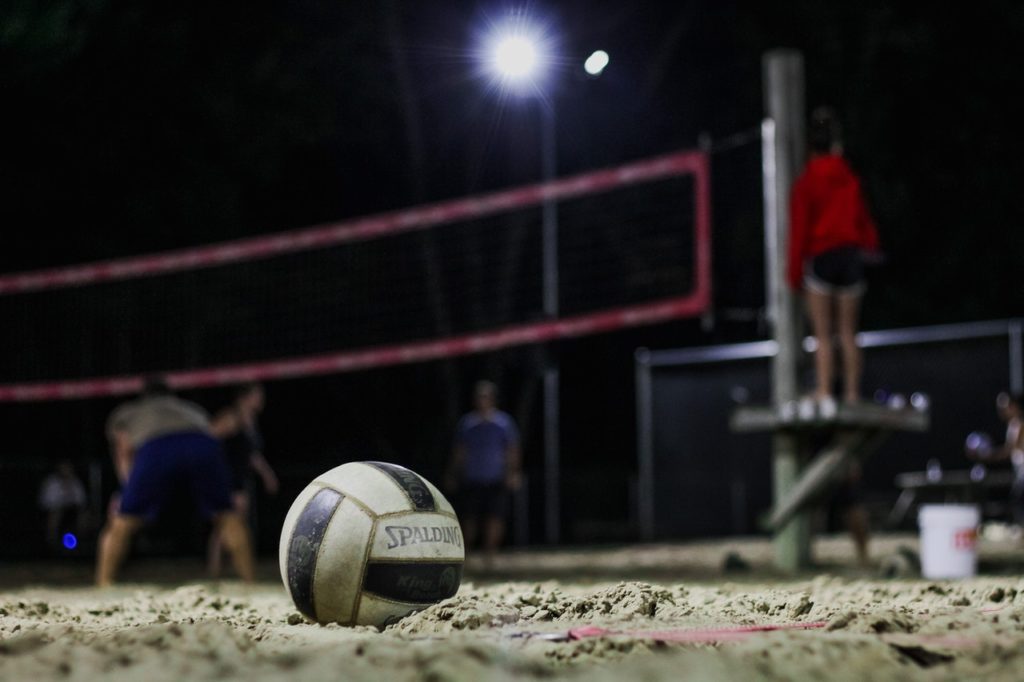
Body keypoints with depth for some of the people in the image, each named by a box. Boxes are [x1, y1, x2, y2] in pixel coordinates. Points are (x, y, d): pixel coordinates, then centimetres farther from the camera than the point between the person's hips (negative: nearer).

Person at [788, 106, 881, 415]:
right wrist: (870, 245, 28)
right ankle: (852, 393, 10)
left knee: (823, 334, 0)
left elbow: (799, 230, -6)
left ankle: (825, 394, -8)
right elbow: (863, 218, 11)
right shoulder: (850, 178, 2)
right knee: (848, 334, 9)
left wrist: (795, 271, -2)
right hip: (851, 257, 3)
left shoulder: (806, 184, -6)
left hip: (820, 259, -3)